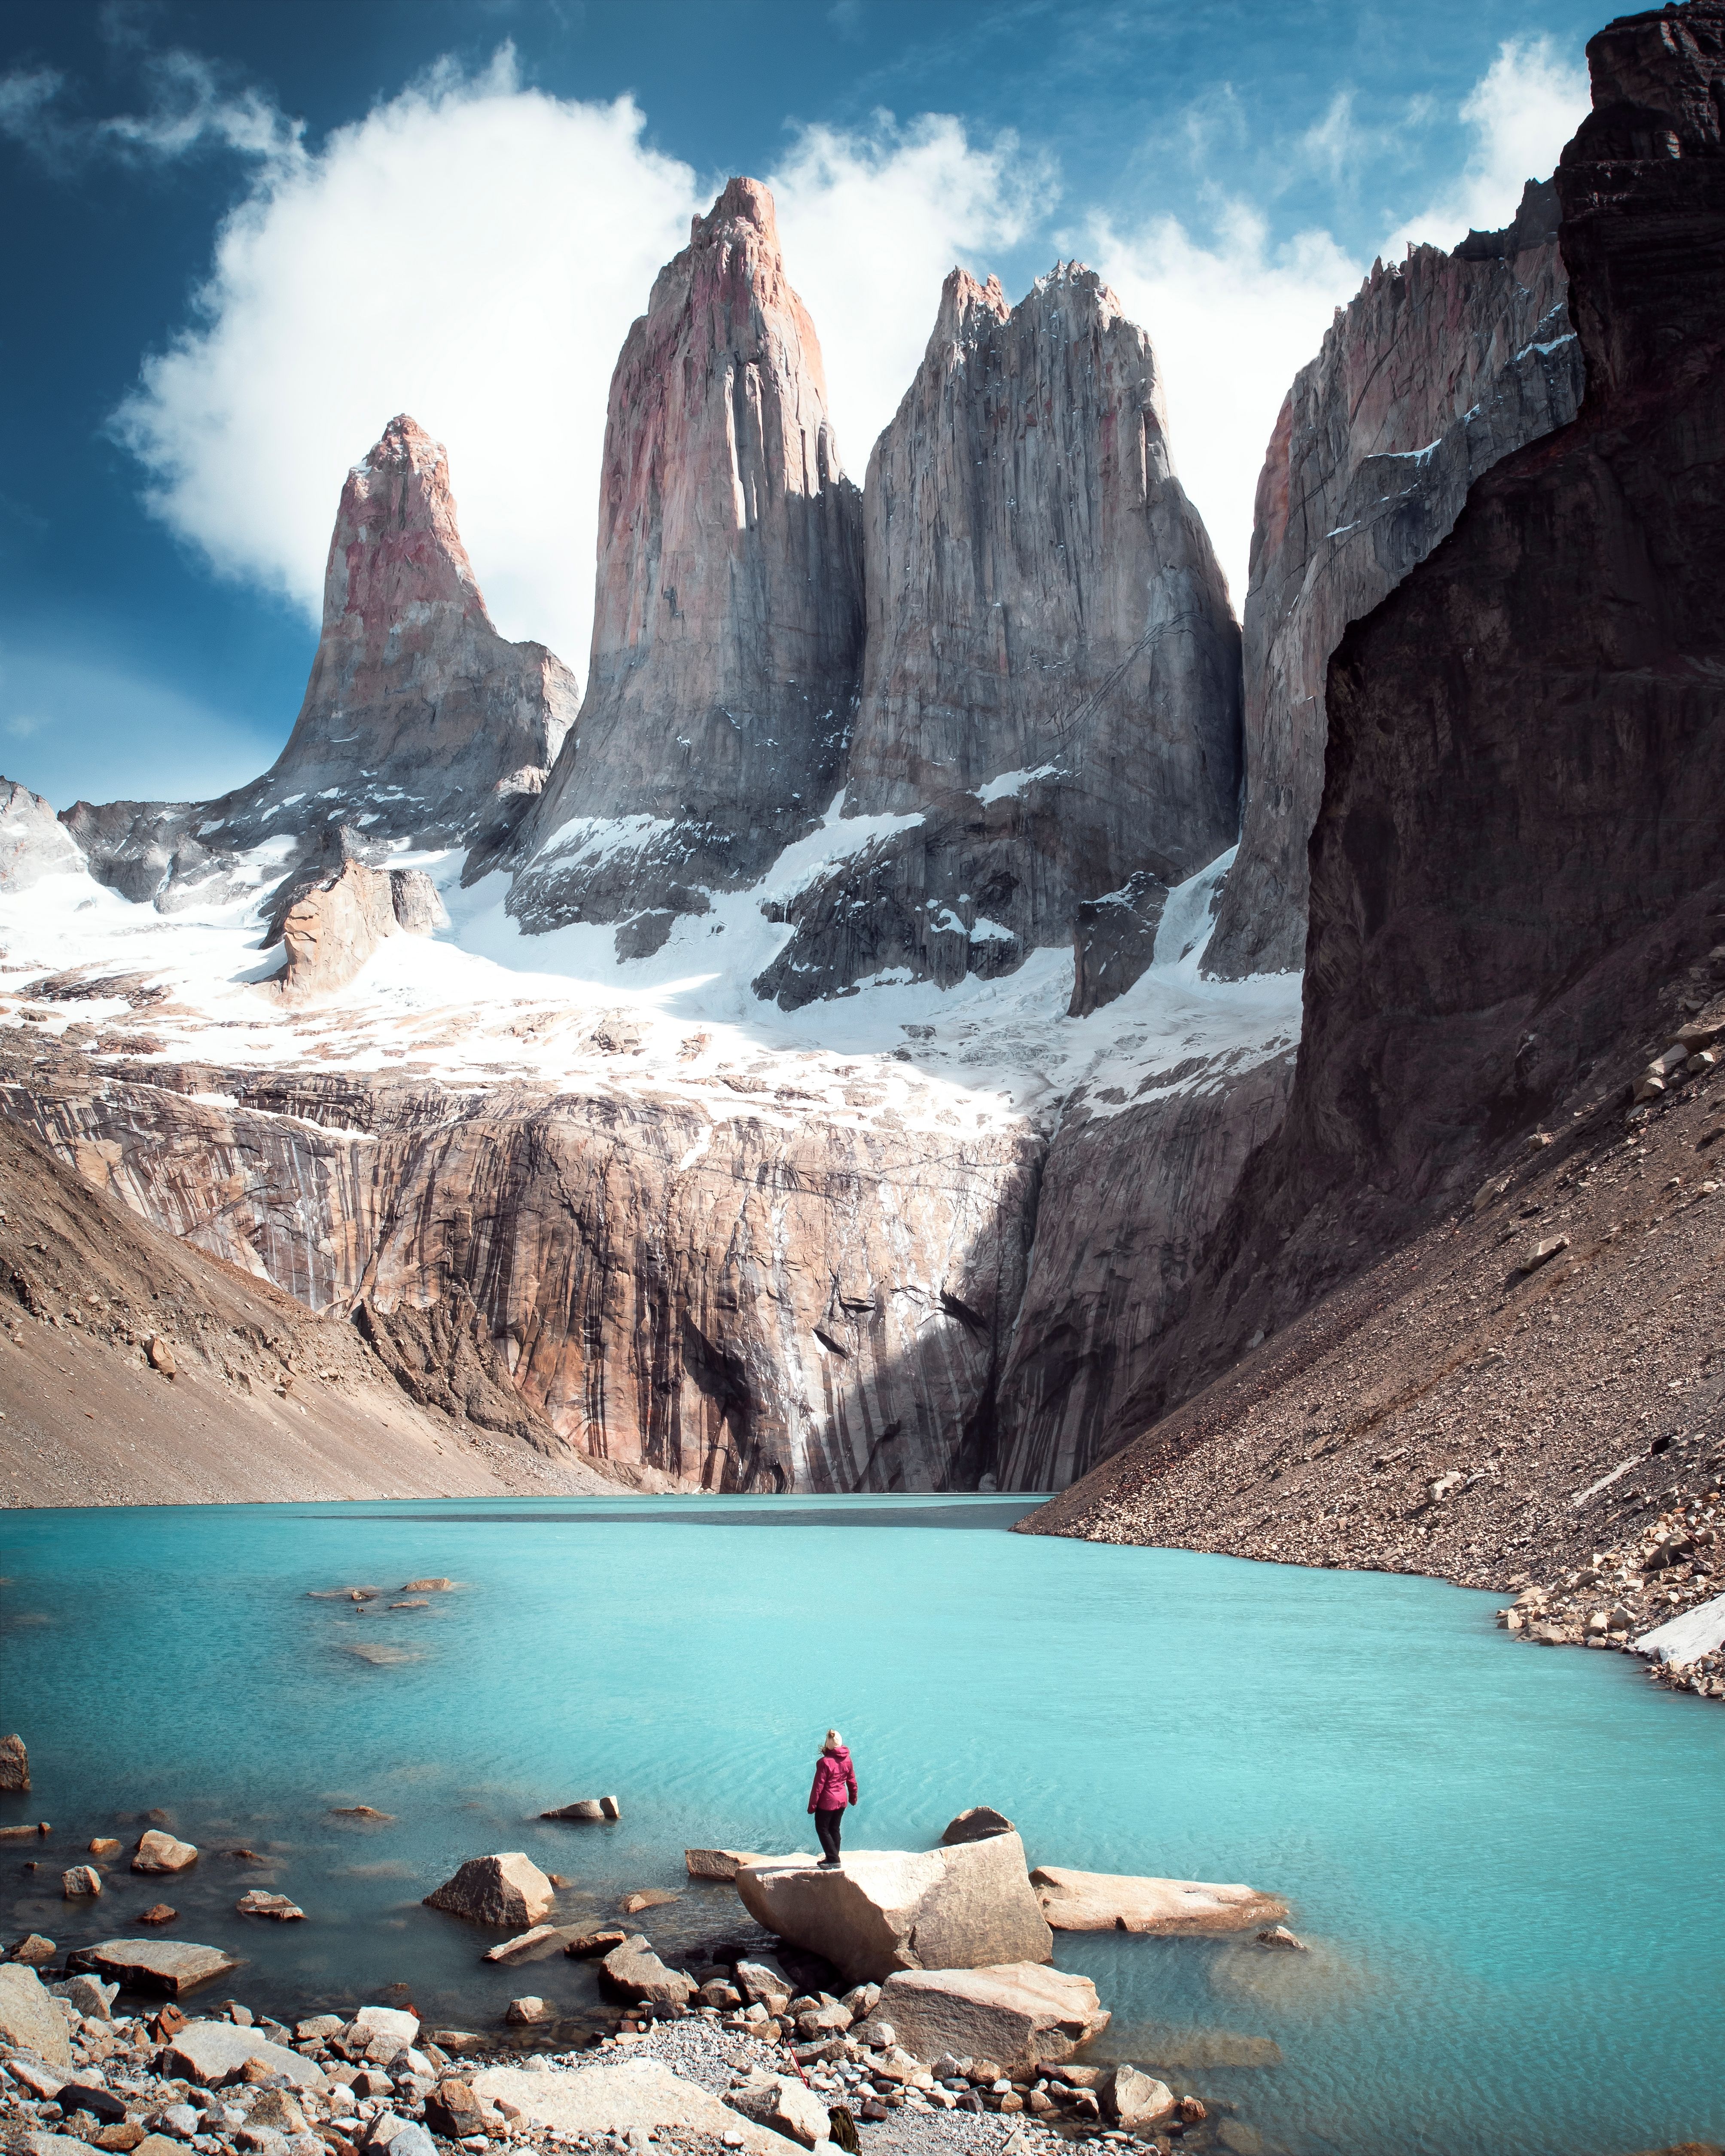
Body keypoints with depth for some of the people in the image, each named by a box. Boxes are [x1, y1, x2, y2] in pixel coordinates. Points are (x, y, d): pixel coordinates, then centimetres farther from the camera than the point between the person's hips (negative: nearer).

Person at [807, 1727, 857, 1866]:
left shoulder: (825, 1762, -21)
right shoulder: (847, 1760, -2)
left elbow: (819, 1785, -17)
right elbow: (852, 1781, 9)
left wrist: (812, 1805, -10)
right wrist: (853, 1797, 23)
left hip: (826, 1802, -7)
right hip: (842, 1801, 7)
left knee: (822, 1829, 7)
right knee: (835, 1829, 18)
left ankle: (833, 1859, 3)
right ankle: (832, 1859, 24)